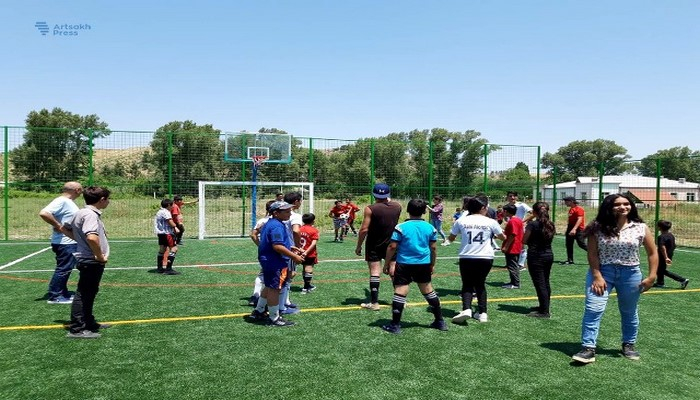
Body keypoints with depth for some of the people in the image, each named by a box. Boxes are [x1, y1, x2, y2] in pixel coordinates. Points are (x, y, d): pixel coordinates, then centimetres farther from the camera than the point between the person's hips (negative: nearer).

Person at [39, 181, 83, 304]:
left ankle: (63, 294, 25)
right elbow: (43, 213, -29)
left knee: (66, 269, 16)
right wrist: (59, 226, -24)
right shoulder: (61, 201, -17)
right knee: (63, 269, -4)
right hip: (64, 243, -10)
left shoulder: (69, 202, 14)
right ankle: (54, 297, 3)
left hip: (70, 242, 10)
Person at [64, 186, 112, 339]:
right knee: (83, 294, -3)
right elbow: (92, 237, -35)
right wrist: (100, 256, -23)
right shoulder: (90, 214, -21)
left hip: (86, 259, 10)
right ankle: (76, 329, 3)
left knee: (89, 293, 19)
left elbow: (67, 229, 23)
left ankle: (88, 322, 32)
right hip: (91, 261, -10)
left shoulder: (81, 213, 11)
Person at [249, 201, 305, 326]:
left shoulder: (270, 223, 13)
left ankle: (258, 311, 35)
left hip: (267, 260, 11)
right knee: (275, 289, 0)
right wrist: (294, 256, -21)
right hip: (275, 263, -11)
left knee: (269, 287, 23)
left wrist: (290, 248, 17)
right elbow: (277, 246, -28)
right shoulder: (277, 226, -21)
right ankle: (274, 318, 11)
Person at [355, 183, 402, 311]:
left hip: (374, 246, -4)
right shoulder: (397, 206, -1)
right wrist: (388, 199, 30)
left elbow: (364, 229, -15)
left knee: (375, 272, -1)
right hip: (392, 245, 4)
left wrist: (358, 246, -7)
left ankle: (374, 303, 1)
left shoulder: (370, 209, -14)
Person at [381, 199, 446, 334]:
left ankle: (395, 325, 2)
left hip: (404, 264, -4)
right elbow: (433, 248, 7)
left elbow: (392, 247, -9)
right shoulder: (430, 227, 2)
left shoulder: (401, 227, -8)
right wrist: (432, 264, 20)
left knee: (400, 292, 0)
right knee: (428, 291, 17)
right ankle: (440, 321, 26)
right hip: (424, 264, 4)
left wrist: (387, 264, 0)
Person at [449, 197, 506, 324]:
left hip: (466, 258, -1)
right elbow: (503, 237, 17)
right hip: (485, 258, 1)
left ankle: (466, 309, -13)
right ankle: (482, 313, 13)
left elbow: (450, 238, 11)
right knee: (480, 284, 17)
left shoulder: (461, 220, 1)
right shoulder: (490, 222, 2)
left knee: (467, 285, 9)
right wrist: (494, 235, 38)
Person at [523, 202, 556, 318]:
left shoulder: (532, 224, -12)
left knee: (539, 283, -3)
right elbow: (549, 238, 13)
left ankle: (544, 311, -2)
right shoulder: (551, 225, 7)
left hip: (536, 256, -7)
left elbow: (524, 240, -8)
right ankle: (544, 306, 29)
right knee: (545, 282, 17)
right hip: (549, 255, 7)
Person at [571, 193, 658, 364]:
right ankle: (588, 348, -7)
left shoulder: (641, 228, -3)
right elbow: (592, 254, -7)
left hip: (630, 274, 2)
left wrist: (651, 276, -2)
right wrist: (597, 276, -14)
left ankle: (628, 345, 37)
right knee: (593, 309, -11)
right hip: (602, 272, -1)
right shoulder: (598, 228, -7)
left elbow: (652, 253, 3)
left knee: (629, 312, 16)